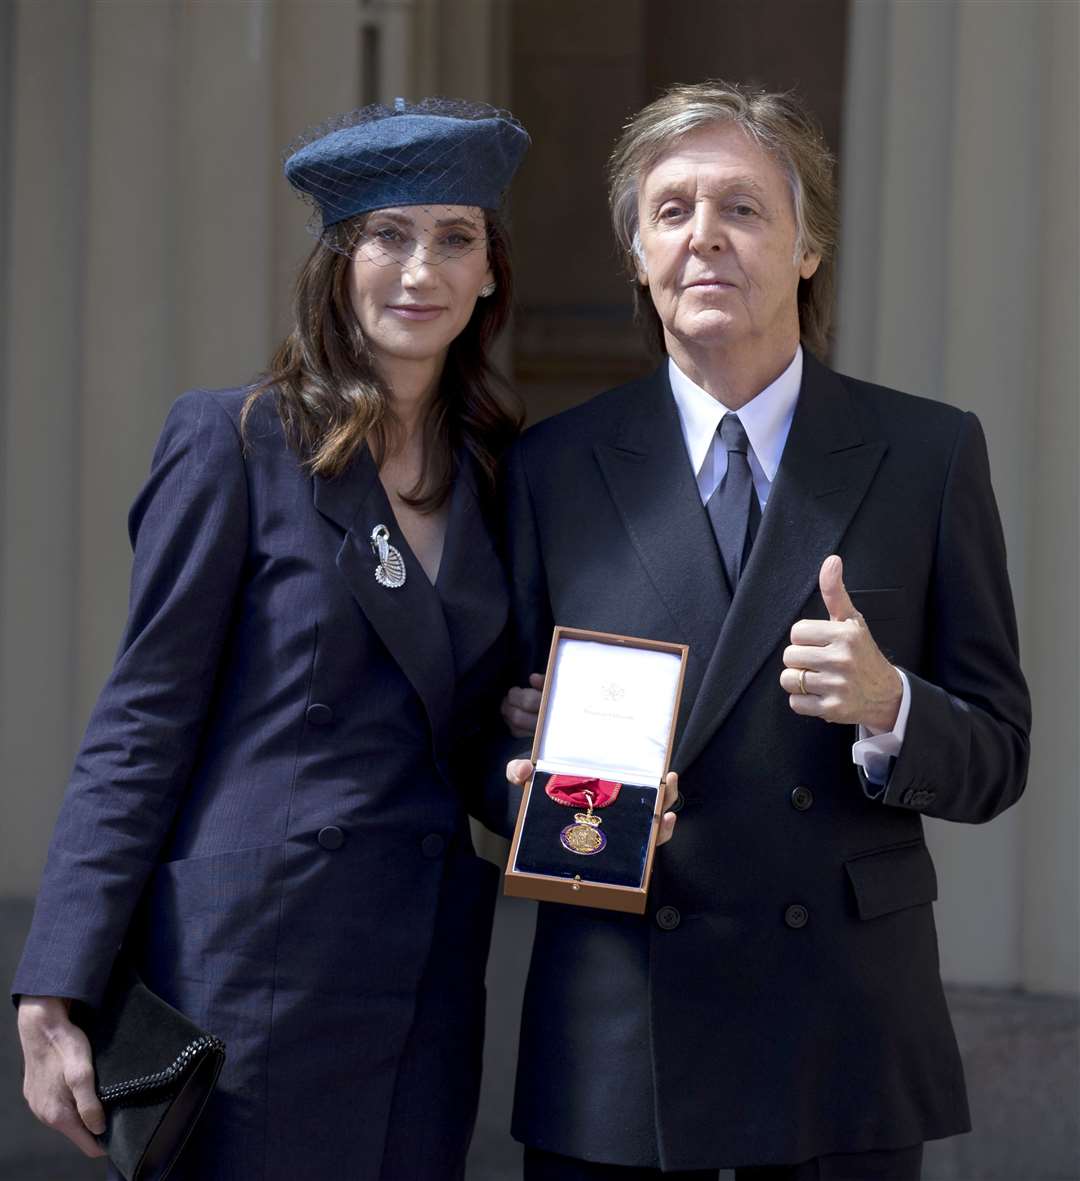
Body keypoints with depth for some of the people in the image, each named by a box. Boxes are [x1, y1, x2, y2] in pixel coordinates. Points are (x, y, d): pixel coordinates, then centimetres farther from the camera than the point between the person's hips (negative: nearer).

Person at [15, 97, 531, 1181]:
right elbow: (142, 726, -7)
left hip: (427, 1001, 5)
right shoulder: (236, 441, -4)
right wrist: (55, 999, -12)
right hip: (255, 970, -5)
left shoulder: (490, 470, 12)